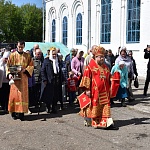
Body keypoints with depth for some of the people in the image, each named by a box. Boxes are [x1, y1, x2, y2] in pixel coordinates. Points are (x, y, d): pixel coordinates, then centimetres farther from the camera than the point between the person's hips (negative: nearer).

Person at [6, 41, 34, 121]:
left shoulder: (27, 56, 9)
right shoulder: (12, 55, 5)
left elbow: (31, 65, 7)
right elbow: (8, 65, 3)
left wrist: (25, 70, -11)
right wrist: (9, 74, -13)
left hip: (23, 78, 1)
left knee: (23, 95, -2)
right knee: (14, 94, -3)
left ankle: (21, 112, -1)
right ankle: (14, 112, 6)